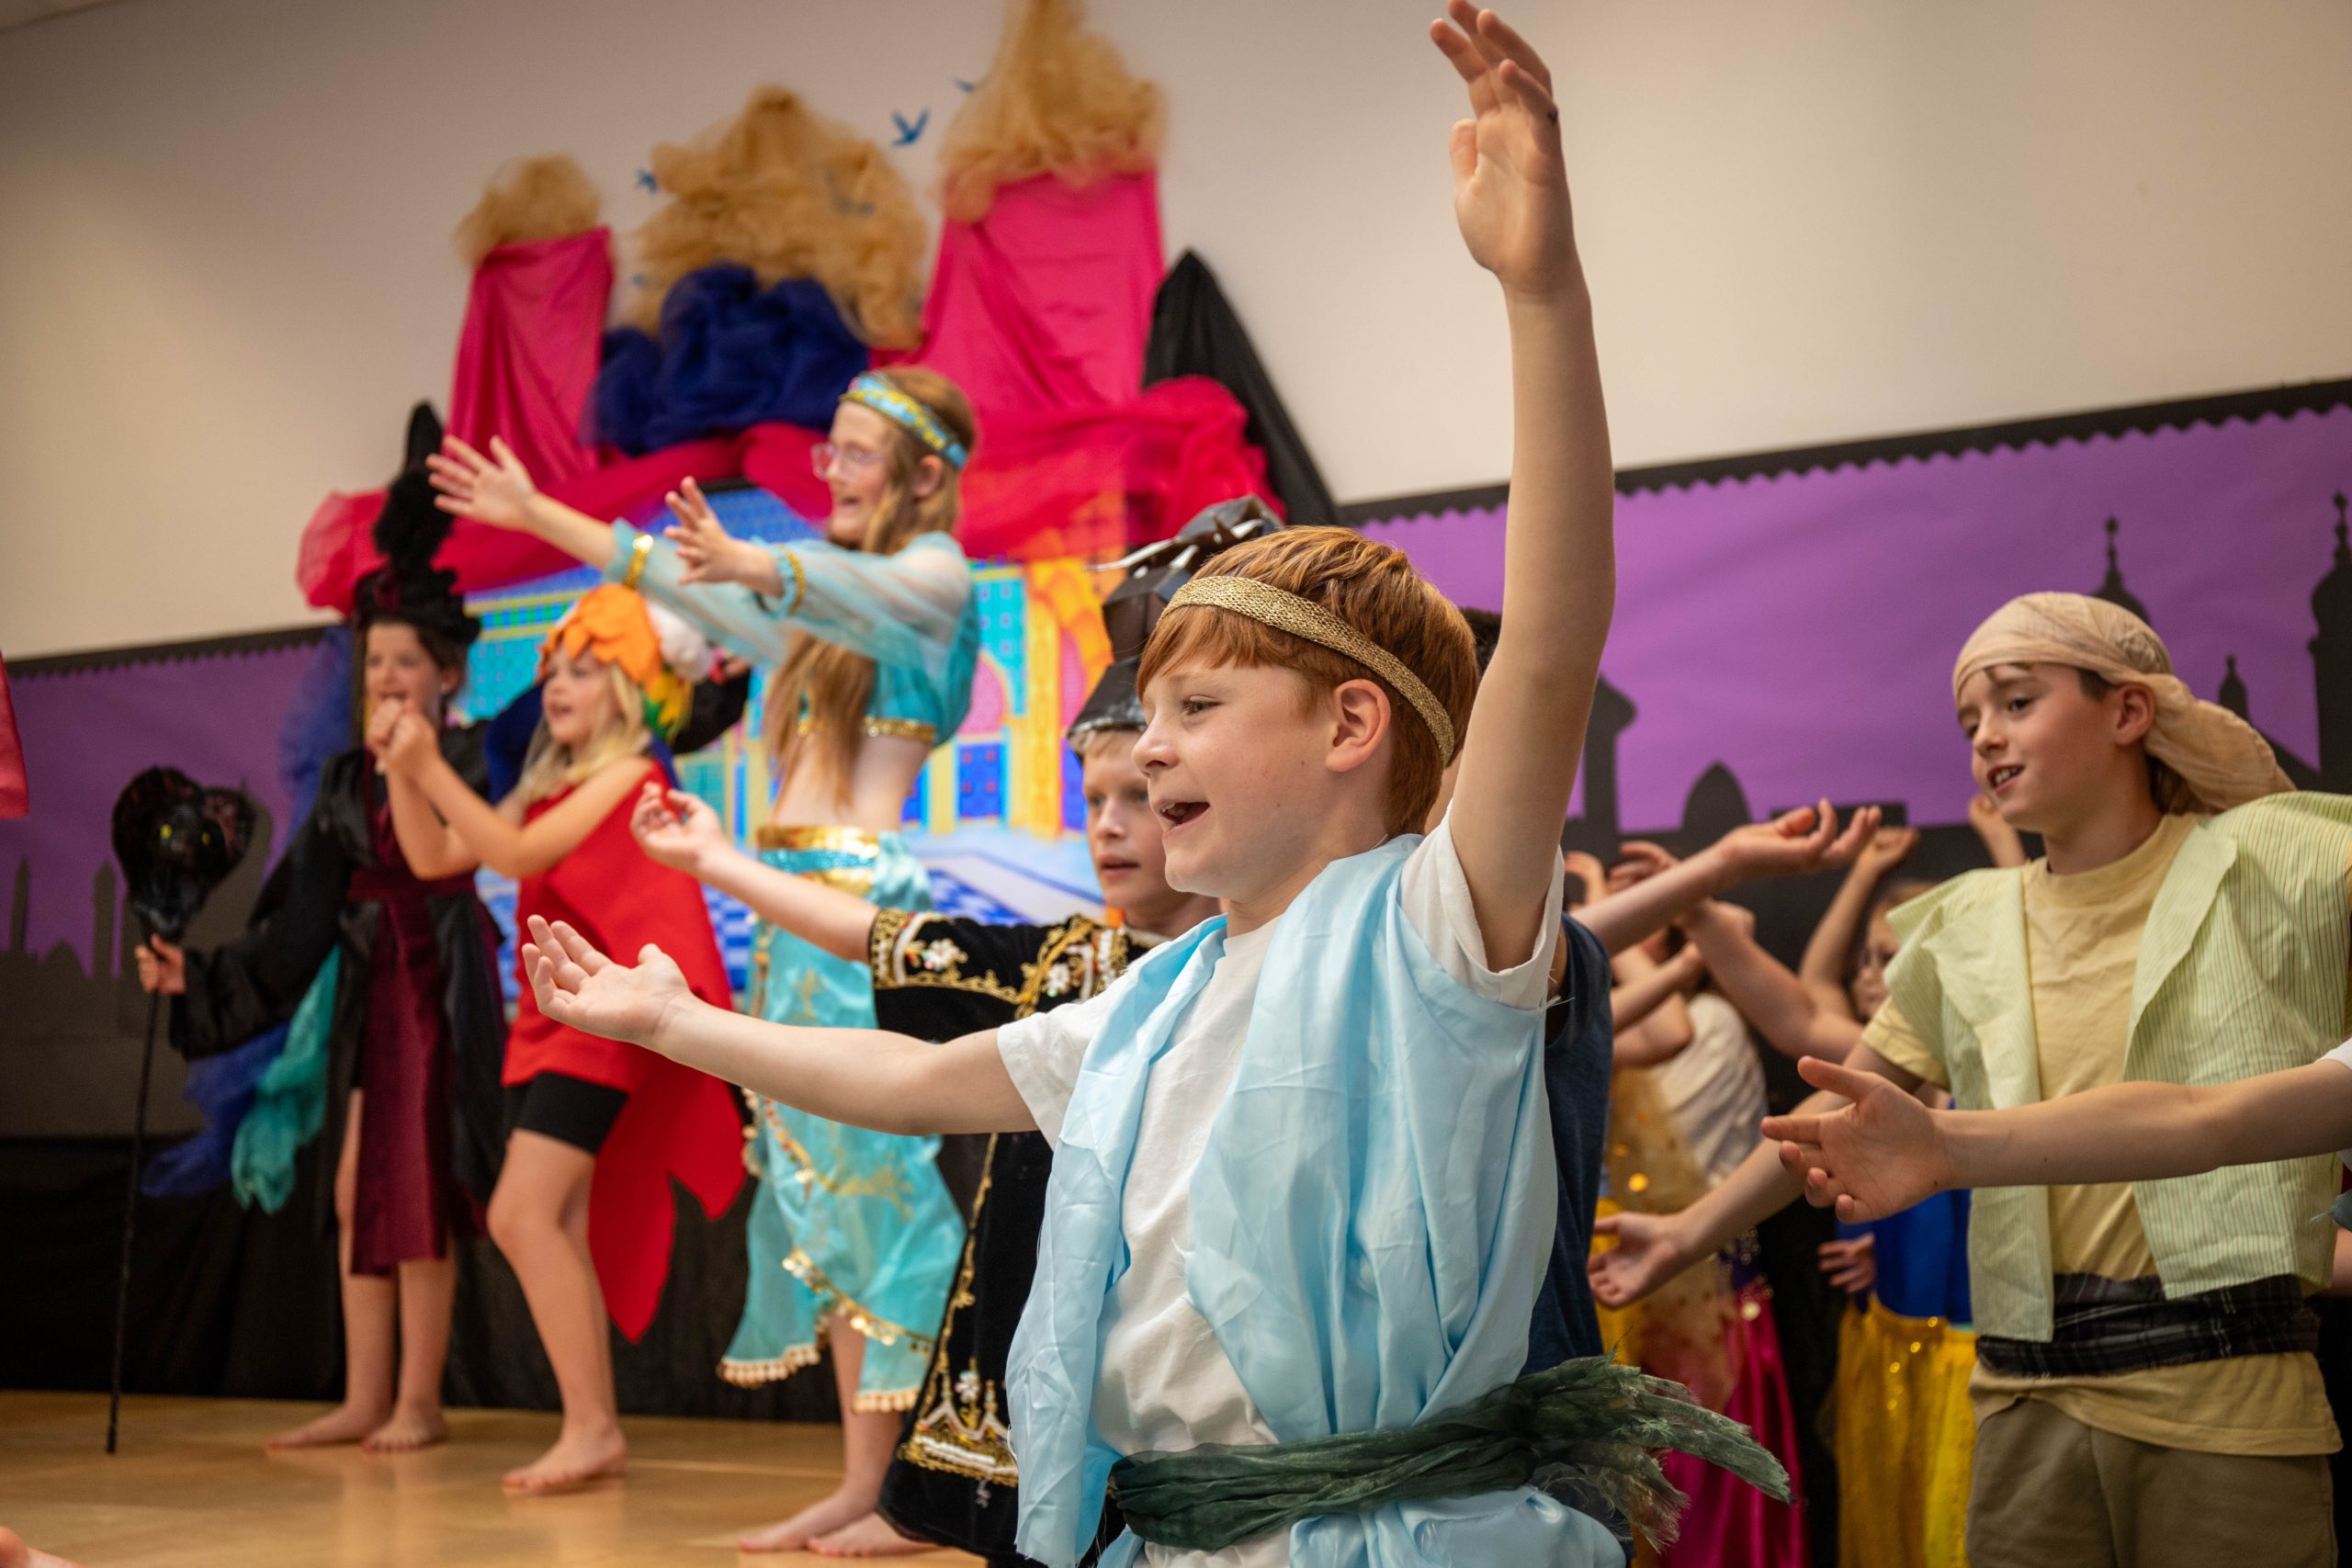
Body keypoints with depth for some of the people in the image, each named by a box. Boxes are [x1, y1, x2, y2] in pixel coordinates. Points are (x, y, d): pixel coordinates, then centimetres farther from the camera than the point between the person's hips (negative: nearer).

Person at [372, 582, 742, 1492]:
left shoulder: (631, 773, -8)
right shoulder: (552, 785, 17)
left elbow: (519, 853, -19)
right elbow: (435, 856, 13)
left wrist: (432, 768, -19)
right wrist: (400, 771, 0)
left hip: (597, 1022, -9)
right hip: (550, 1021, 9)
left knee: (523, 1216, -16)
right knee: (559, 1227, 7)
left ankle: (591, 1427, -13)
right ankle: (594, 1432, 12)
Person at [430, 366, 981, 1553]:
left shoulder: (935, 573, -2)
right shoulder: (825, 596, 22)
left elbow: (856, 592, -24)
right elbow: (684, 584, 29)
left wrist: (752, 566, -44)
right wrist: (536, 513, 29)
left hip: (863, 895, -8)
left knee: (868, 1167, -9)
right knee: (819, 1180, 6)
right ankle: (860, 1481, 9)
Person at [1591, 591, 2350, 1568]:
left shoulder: (2267, 863, 0)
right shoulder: (1963, 932, 12)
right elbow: (1848, 1101, 19)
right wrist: (1689, 1232, 19)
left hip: (2225, 1384, -3)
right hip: (2029, 1390, 4)